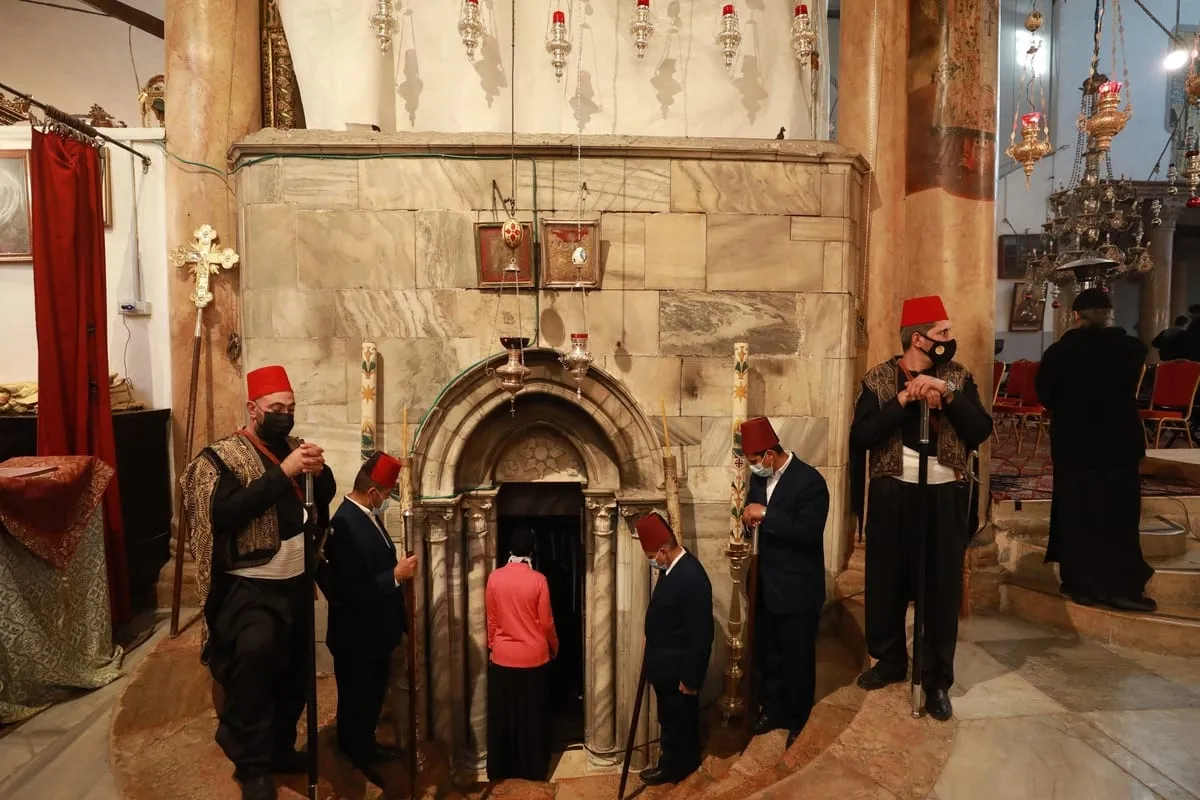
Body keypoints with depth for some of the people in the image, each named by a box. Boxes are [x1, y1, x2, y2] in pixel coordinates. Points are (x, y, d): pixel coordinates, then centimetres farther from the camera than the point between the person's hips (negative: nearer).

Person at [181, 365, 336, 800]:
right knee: (255, 650, -26)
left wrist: (320, 471, -12)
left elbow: (325, 497, 10)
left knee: (294, 669, 14)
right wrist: (283, 473, -27)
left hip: (297, 581, 6)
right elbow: (225, 513, -23)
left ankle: (280, 746, 35)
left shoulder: (293, 447, 8)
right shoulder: (222, 456, -9)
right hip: (250, 586, -6)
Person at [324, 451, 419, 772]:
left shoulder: (368, 516, 3)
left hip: (375, 632, 9)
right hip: (357, 638, -9)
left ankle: (365, 746, 43)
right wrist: (396, 575, -26)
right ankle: (353, 757, 32)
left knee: (373, 695, 25)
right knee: (357, 700, 12)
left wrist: (398, 569, -2)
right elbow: (351, 591, -31)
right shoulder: (346, 525, -28)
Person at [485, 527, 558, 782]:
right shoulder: (538, 580, -13)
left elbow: (491, 620, 1)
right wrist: (554, 647, 11)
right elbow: (546, 623, -7)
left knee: (502, 716, 14)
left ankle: (501, 769, 24)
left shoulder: (494, 578, -7)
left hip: (502, 657, 2)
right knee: (533, 716, 12)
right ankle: (534, 769, 22)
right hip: (534, 657, -1)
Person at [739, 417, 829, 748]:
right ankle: (772, 709, 37)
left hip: (798, 587, -6)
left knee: (797, 657, 9)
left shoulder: (810, 481, -18)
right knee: (766, 652, 18)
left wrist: (766, 515, -28)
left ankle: (799, 721, 27)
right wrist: (749, 516, -10)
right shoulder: (759, 477, 3)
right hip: (766, 584, 7)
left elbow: (810, 533, -25)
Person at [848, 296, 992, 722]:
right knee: (887, 581, 11)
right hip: (892, 493, 0)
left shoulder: (959, 377, 2)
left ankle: (937, 679, 20)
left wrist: (947, 395, -22)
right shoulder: (879, 378, -3)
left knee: (943, 588, 5)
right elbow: (861, 435, -14)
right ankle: (890, 659, 32)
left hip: (945, 495, 1)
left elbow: (980, 432, -9)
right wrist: (904, 399, -21)